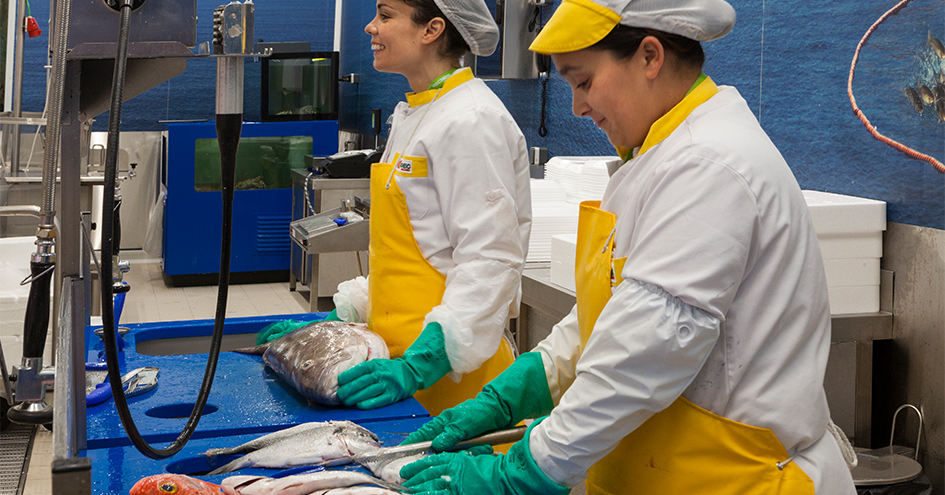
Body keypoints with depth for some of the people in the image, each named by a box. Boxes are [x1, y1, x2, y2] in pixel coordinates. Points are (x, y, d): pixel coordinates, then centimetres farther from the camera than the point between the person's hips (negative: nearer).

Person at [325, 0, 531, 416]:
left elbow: (491, 261, -21)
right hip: (401, 351, 9)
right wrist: (340, 320, 13)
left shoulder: (471, 122, -15)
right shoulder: (412, 115, 15)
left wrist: (418, 367, -27)